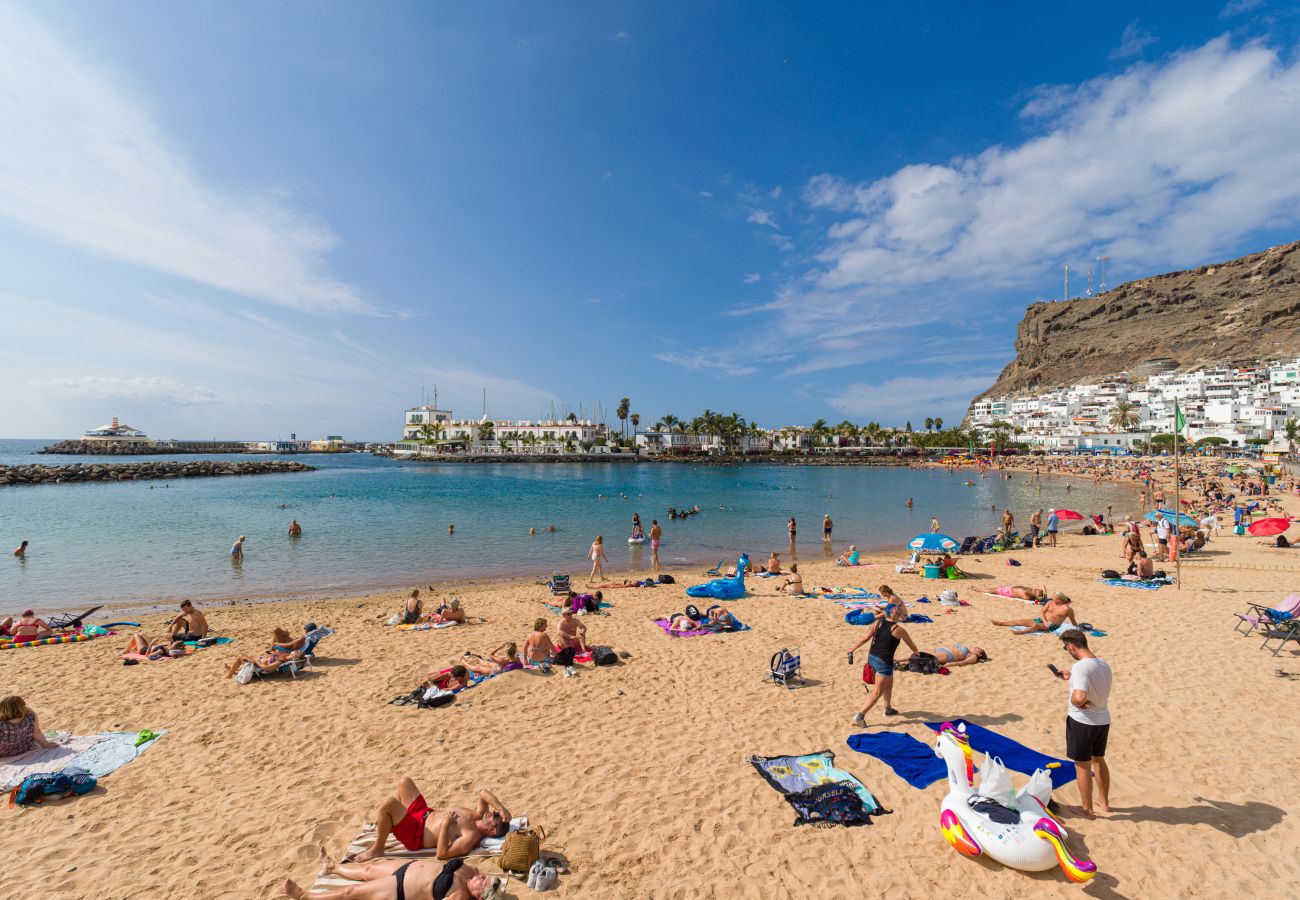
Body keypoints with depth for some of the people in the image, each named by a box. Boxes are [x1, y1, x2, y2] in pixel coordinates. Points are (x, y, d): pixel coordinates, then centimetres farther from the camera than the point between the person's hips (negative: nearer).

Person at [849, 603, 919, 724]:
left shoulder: (878, 622, 1)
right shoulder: (899, 630, -12)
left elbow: (865, 638, 0)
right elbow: (912, 645, 6)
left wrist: (853, 648, 11)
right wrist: (916, 652, 28)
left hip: (872, 657, 7)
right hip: (884, 662, -7)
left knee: (889, 683, 29)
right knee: (877, 693, 2)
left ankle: (888, 708, 46)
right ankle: (860, 716, -3)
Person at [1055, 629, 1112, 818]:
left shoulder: (1080, 667, -27)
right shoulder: (1104, 663, -1)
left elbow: (1080, 697, -36)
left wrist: (1073, 702, -15)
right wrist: (1071, 677, 18)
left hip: (1082, 722, -8)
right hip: (1103, 720, 8)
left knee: (1082, 766, 11)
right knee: (1099, 761, 27)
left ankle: (1087, 809, 25)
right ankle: (1104, 802, 44)